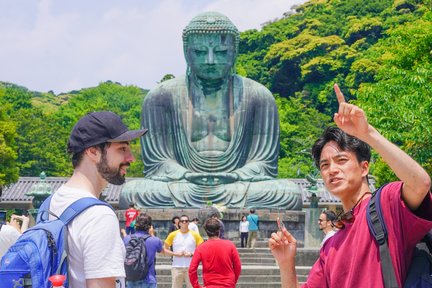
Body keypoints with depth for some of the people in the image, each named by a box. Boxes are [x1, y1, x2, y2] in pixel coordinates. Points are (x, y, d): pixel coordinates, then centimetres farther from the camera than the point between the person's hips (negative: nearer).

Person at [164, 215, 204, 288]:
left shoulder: (195, 235, 2)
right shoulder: (173, 235, 2)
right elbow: (165, 249, 6)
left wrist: (192, 254, -11)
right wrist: (175, 254, -8)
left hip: (191, 267, 0)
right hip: (177, 267, 0)